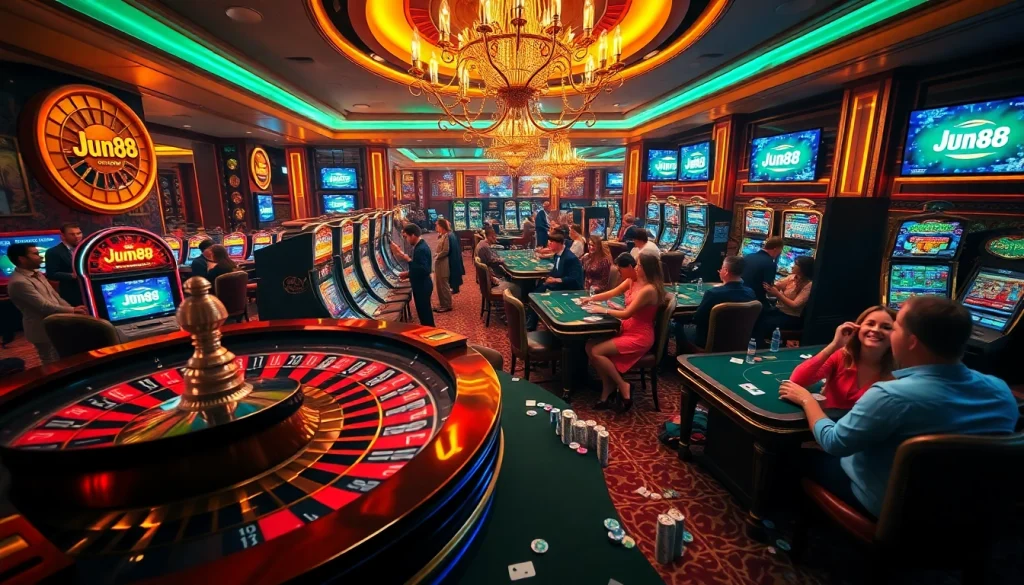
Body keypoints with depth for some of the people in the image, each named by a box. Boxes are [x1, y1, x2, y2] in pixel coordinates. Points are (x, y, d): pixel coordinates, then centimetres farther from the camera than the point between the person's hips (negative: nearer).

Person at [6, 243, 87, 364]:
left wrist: (72, 309, -2)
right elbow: (44, 306, -23)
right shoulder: (19, 282, -22)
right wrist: (72, 310, -16)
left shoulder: (36, 274, 7)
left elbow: (54, 296, 10)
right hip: (43, 329, -8)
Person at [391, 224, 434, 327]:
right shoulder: (419, 246, 9)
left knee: (425, 314, 2)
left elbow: (424, 270, -29)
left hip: (422, 287, -10)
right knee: (424, 314, 20)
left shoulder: (421, 249, -23)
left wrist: (408, 260, -27)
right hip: (421, 286, 10)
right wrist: (408, 273, 9)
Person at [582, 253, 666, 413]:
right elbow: (612, 293, 13)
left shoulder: (649, 289, -22)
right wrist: (592, 298, -1)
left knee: (596, 352, -20)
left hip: (640, 337, -9)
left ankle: (623, 387, -1)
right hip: (627, 329, 9)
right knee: (590, 346, -7)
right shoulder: (632, 280, 4)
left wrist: (603, 310, -12)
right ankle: (608, 391, 2)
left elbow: (626, 314, -22)